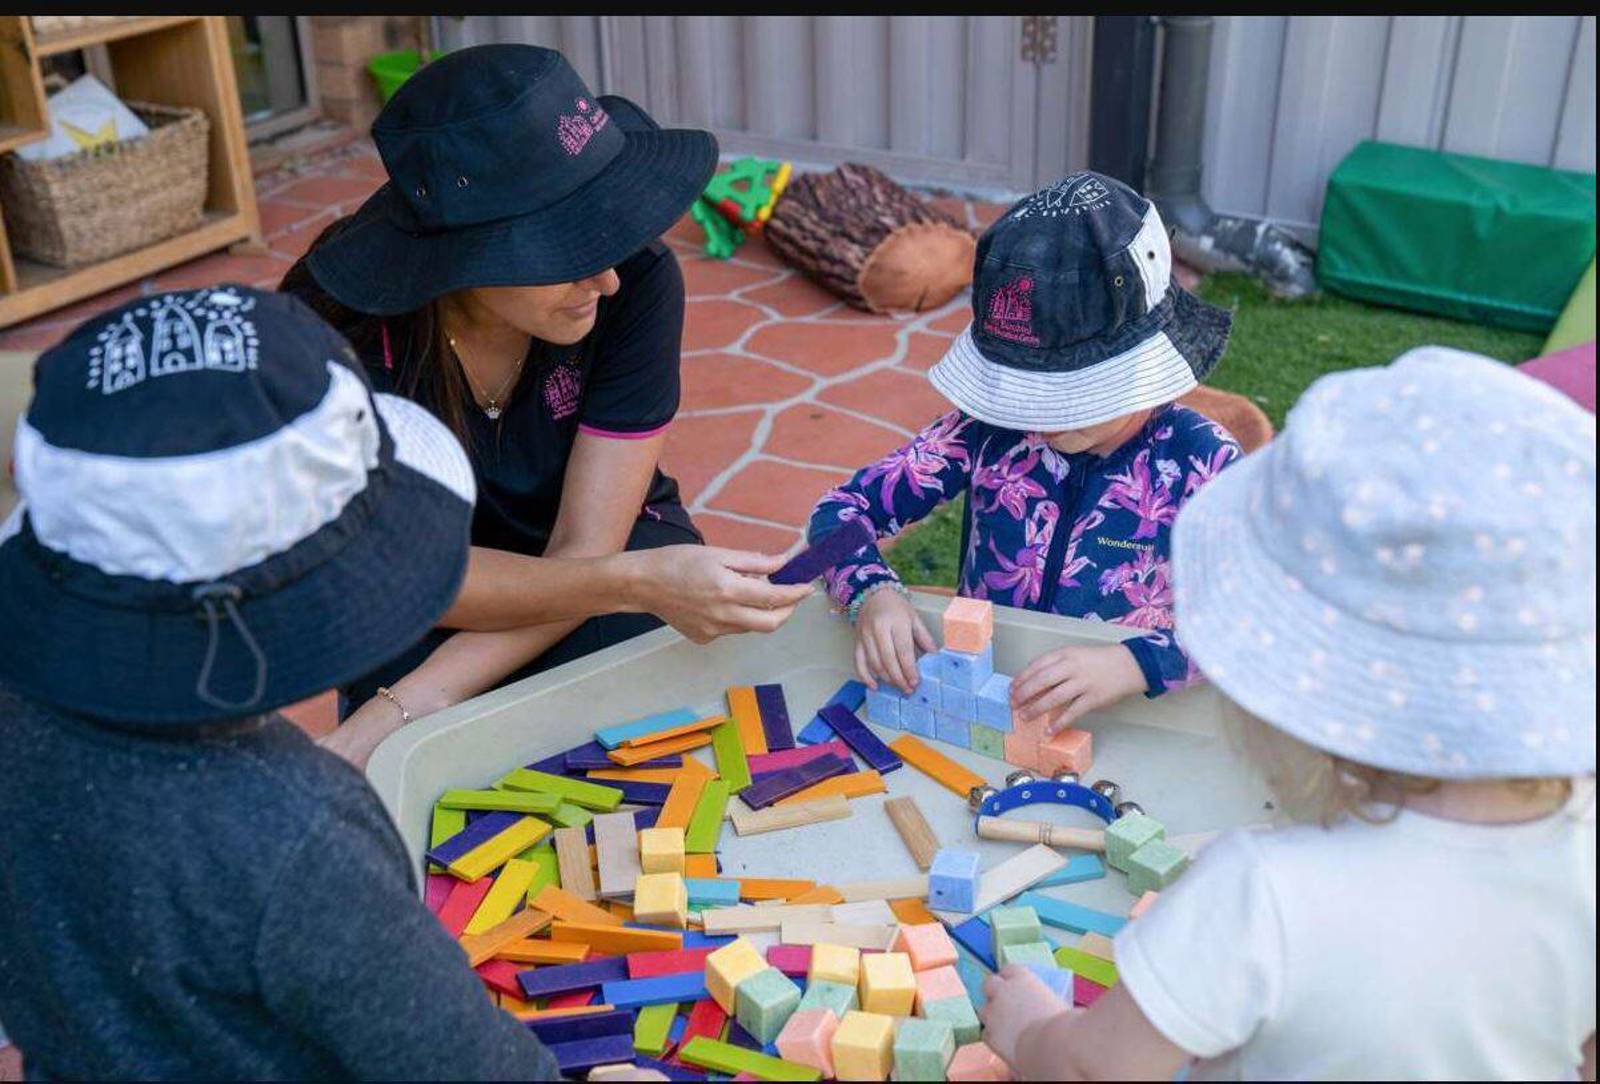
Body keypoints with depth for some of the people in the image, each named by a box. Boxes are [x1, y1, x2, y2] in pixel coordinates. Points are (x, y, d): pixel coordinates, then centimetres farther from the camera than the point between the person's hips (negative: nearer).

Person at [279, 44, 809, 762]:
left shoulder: (636, 280, -26)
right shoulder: (331, 325, -28)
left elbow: (586, 548, -23)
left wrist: (401, 709, -33)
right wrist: (635, 584, -41)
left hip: (612, 545, 2)